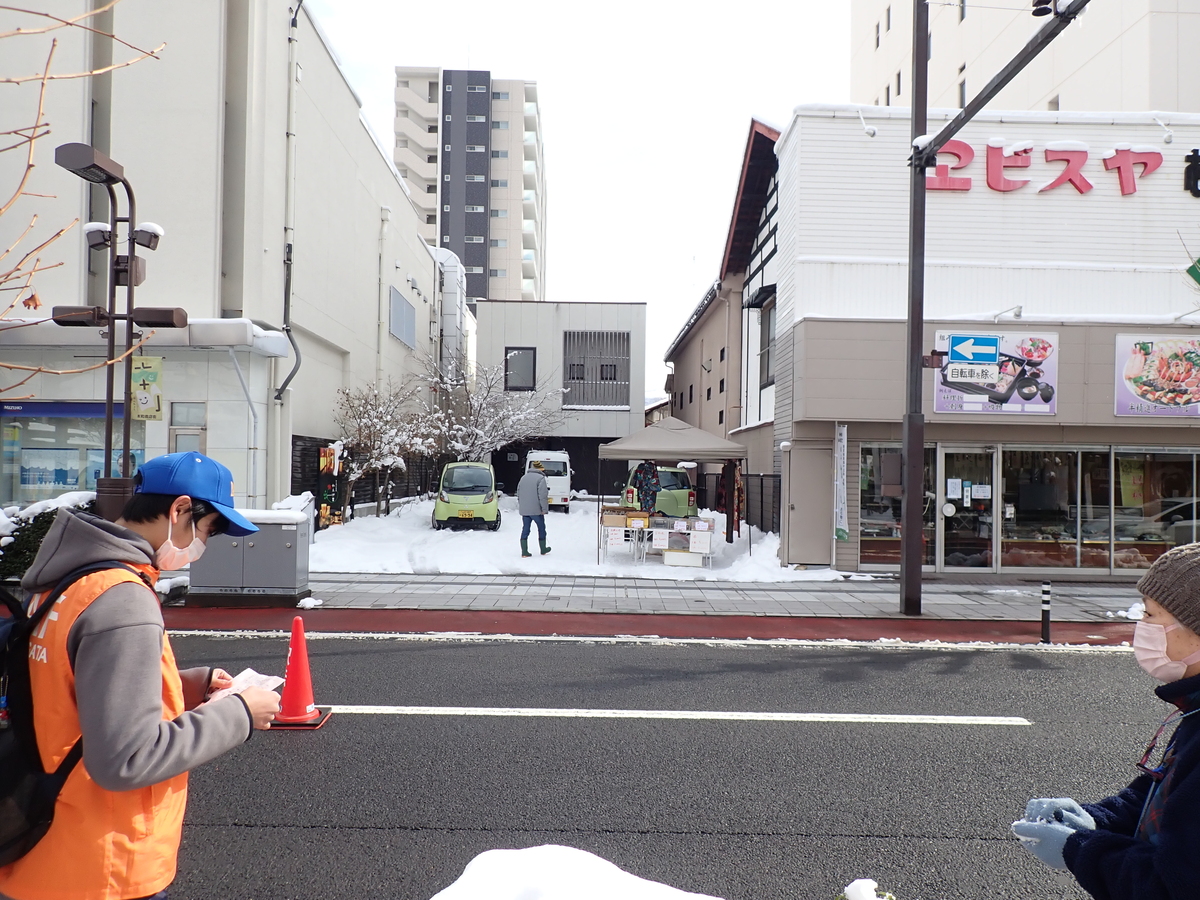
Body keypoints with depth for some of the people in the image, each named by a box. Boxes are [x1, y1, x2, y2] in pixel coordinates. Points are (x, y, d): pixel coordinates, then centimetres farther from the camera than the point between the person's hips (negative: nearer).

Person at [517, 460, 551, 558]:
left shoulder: (523, 477, 12)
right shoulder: (541, 478, -10)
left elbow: (518, 494, 18)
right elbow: (543, 496, -17)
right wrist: (544, 509, -13)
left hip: (524, 510, 5)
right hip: (536, 510, -5)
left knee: (525, 530, 6)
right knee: (541, 528, 12)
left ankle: (524, 552, 3)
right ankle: (543, 550, 23)